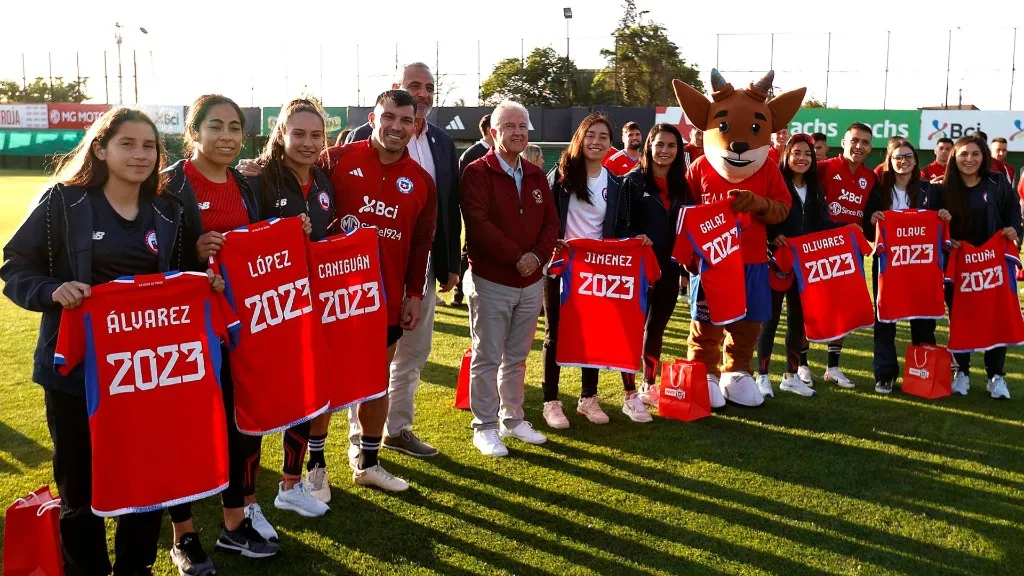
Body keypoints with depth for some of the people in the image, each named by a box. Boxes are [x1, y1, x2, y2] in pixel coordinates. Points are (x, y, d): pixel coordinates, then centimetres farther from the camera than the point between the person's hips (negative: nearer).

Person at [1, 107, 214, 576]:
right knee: (80, 483, 9)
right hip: (77, 366, -3)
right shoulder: (63, 201, -6)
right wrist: (53, 291, -22)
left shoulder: (168, 212, 7)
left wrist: (207, 284, -5)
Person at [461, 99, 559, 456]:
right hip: (490, 282, -6)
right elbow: (478, 224, -18)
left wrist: (538, 255, -10)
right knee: (487, 358, 2)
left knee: (516, 357, 16)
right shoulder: (477, 173, -8)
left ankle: (512, 419, 28)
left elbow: (551, 221, 8)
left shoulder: (536, 176, 11)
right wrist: (516, 257, -19)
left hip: (531, 282, 6)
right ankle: (485, 427, 13)